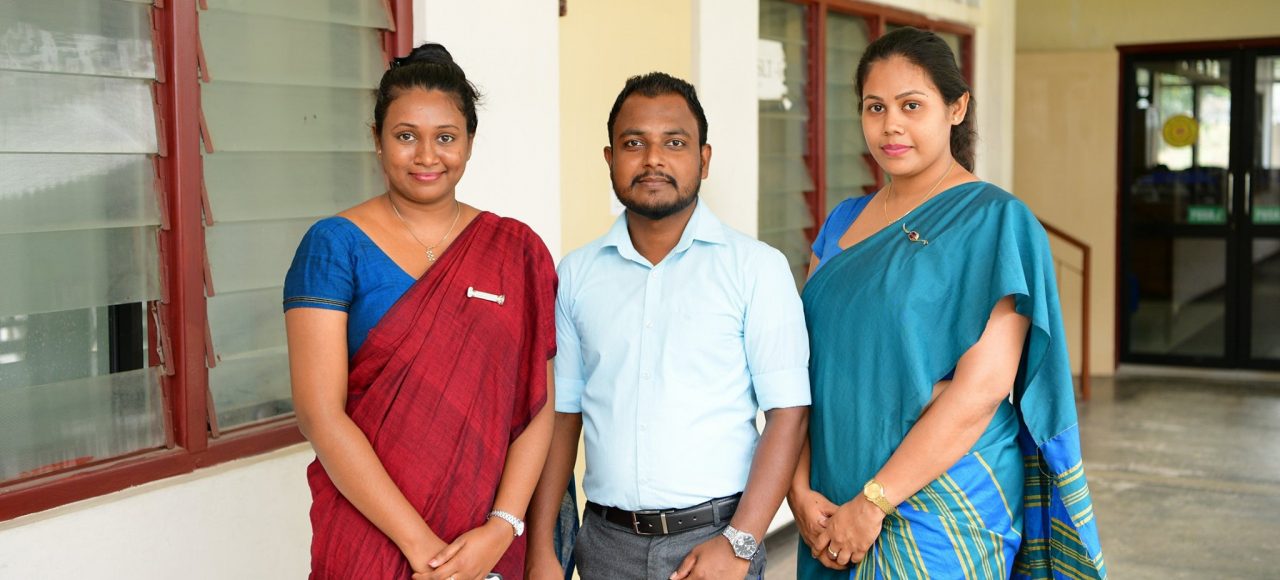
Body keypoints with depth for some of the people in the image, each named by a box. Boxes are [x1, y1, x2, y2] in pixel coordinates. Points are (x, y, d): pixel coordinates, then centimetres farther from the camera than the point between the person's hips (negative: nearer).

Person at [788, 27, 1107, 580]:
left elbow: (983, 384, -17)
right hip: (835, 503, 5)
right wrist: (800, 488, -8)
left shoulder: (994, 222, -9)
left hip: (941, 507, -5)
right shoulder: (843, 223, 9)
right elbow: (807, 365, 4)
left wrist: (873, 501, -18)